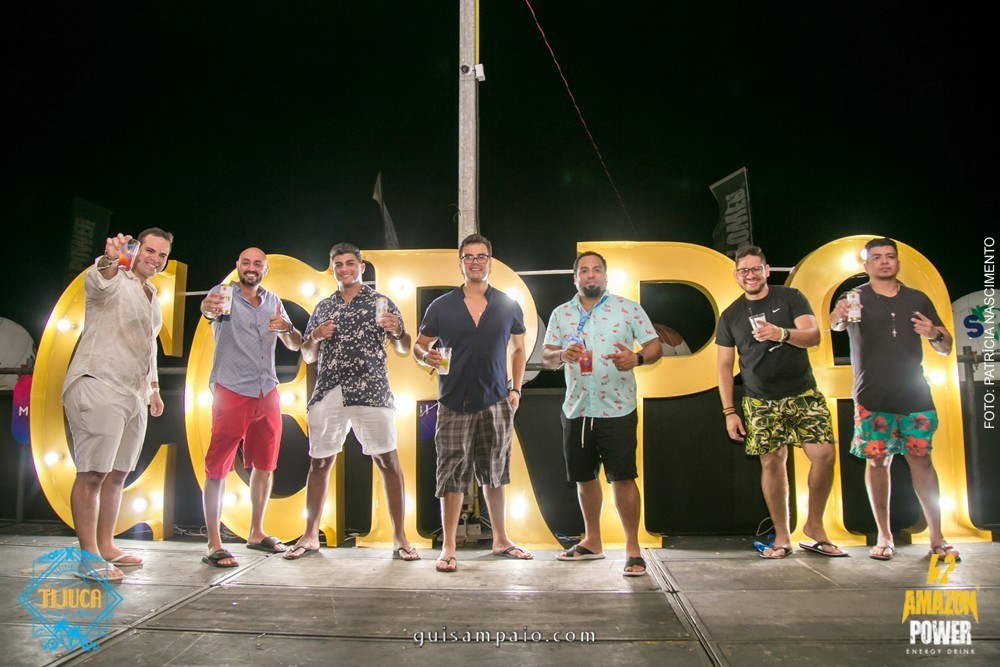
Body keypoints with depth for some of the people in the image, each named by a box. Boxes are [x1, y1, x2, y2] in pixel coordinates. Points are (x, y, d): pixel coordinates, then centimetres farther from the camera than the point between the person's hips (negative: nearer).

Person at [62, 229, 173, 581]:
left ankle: (106, 546, 19)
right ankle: (89, 557, -4)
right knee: (93, 473, -8)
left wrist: (153, 386, 26)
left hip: (134, 394, 8)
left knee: (117, 473, 11)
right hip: (98, 387, -8)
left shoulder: (151, 295, 22)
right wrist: (110, 260, -51)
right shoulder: (113, 281, -3)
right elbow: (98, 281, -29)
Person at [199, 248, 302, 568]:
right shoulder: (225, 294, -2)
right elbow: (211, 310, -27)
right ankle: (214, 545, -2)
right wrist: (209, 308, -51)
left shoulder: (273, 301, 13)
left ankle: (256, 533, 27)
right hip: (231, 391, -6)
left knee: (264, 464, 13)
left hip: (267, 392, 6)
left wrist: (286, 328, -9)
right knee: (218, 467, -5)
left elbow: (295, 345, 13)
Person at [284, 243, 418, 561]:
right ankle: (310, 536, 19)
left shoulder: (380, 302, 9)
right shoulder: (322, 308, 17)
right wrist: (315, 337, -1)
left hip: (371, 392, -3)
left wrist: (396, 331, -13)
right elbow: (307, 356, 19)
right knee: (319, 463, 7)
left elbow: (404, 348, 8)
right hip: (327, 393, 3)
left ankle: (399, 537, 2)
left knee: (388, 462, -6)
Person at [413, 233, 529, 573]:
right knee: (452, 477, -1)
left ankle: (500, 540, 26)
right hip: (454, 404, -1)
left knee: (494, 475, 12)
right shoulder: (441, 307, 3)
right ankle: (448, 548, 8)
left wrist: (516, 388, 7)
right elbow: (419, 345, 8)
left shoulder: (508, 306, 7)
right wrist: (426, 356, -15)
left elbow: (518, 349, 16)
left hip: (495, 404, 2)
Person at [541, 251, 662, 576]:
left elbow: (655, 346, -3)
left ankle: (633, 549, 8)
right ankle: (592, 542, 29)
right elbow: (545, 356, 7)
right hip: (576, 411, 4)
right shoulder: (561, 314, 9)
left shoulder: (629, 309, 0)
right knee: (585, 477, 14)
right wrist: (561, 355, -16)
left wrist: (637, 358, -24)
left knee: (623, 478, -3)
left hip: (617, 411, -4)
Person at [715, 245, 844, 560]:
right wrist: (729, 411, 1)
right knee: (772, 463, -2)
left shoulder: (790, 298, 3)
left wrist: (782, 334, -28)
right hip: (760, 401, 1)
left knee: (825, 454, -11)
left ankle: (814, 525, 8)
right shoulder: (730, 316, 7)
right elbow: (724, 365, 7)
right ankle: (782, 537, 10)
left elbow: (814, 336, -8)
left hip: (803, 394, 0)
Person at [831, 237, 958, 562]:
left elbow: (946, 349, 14)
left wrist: (935, 334, -9)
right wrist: (839, 317, -42)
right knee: (877, 462, 1)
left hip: (915, 394, 2)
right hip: (873, 399, -2)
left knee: (921, 460, 0)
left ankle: (937, 537, 8)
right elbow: (835, 324, -18)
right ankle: (884, 537, 11)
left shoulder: (918, 299, 12)